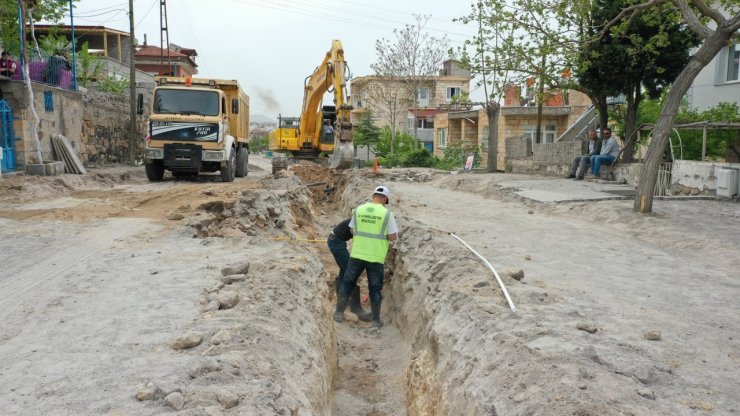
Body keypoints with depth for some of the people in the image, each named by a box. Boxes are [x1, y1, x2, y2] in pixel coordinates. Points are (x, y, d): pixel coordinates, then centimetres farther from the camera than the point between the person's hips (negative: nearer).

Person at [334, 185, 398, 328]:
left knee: (347, 283, 17)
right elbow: (392, 237, -8)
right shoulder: (387, 213, -9)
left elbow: (353, 231, 10)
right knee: (375, 289, 12)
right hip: (376, 257, -2)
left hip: (357, 254, 2)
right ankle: (376, 320, 19)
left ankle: (339, 313, 16)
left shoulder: (358, 209, 0)